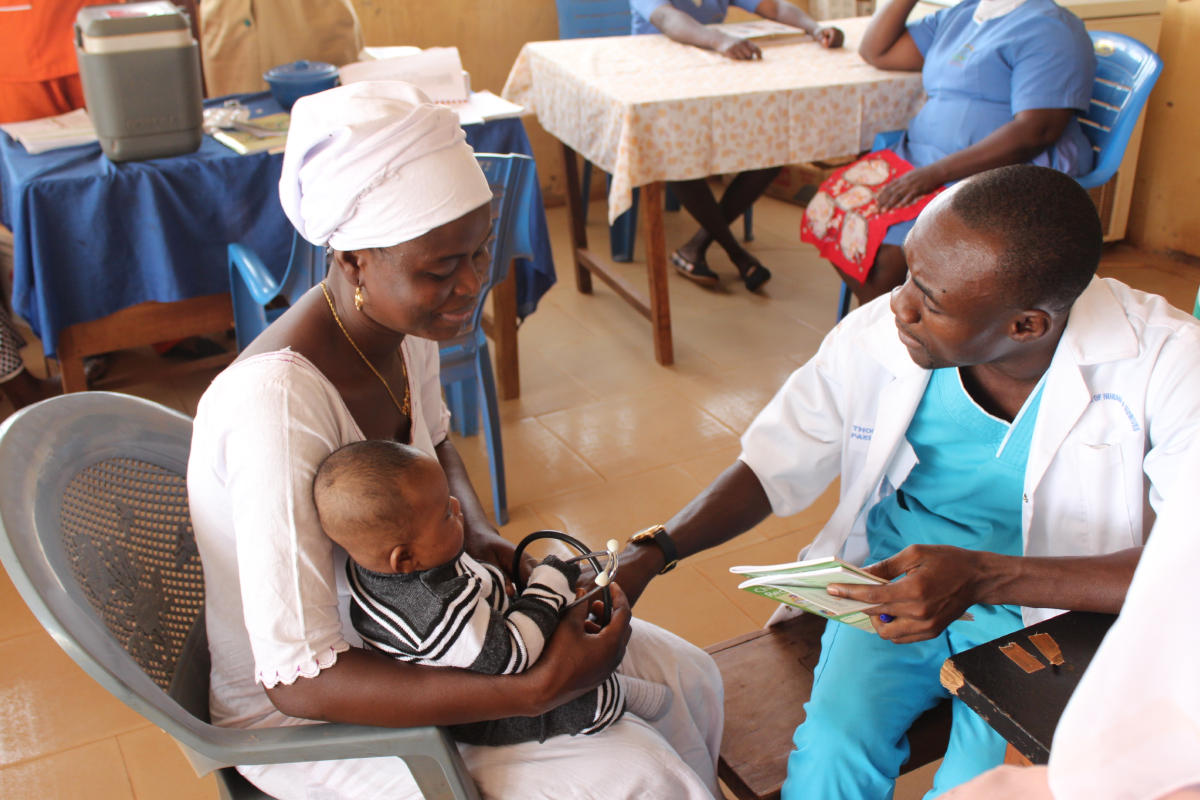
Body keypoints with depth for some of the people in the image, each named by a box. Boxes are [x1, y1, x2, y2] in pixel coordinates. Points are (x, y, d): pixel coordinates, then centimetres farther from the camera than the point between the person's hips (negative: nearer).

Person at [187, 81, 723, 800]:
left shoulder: (406, 320, -11)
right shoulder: (278, 399, -36)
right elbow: (297, 681, -33)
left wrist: (482, 538, -7)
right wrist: (535, 692, -36)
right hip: (303, 719, -7)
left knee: (687, 680, 5)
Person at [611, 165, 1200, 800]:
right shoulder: (873, 339, -13)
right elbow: (770, 468, -1)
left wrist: (985, 578, -35)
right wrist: (651, 553, -16)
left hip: (1056, 609, -1)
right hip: (897, 579, 2)